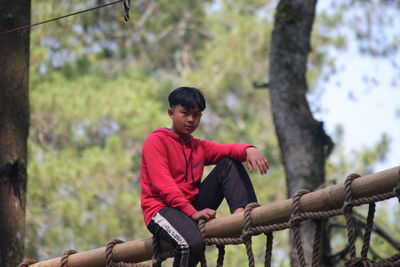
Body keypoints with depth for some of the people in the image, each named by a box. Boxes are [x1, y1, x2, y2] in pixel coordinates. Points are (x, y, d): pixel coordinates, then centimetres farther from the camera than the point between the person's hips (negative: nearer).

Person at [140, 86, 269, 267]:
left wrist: (249, 150, -24)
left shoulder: (199, 147, 17)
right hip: (161, 209, -7)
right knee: (193, 243, -40)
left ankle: (241, 213, -21)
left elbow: (229, 150, 1)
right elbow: (163, 184, -15)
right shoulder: (156, 140, -4)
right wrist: (191, 212, -24)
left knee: (229, 163, 1)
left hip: (194, 207, 7)